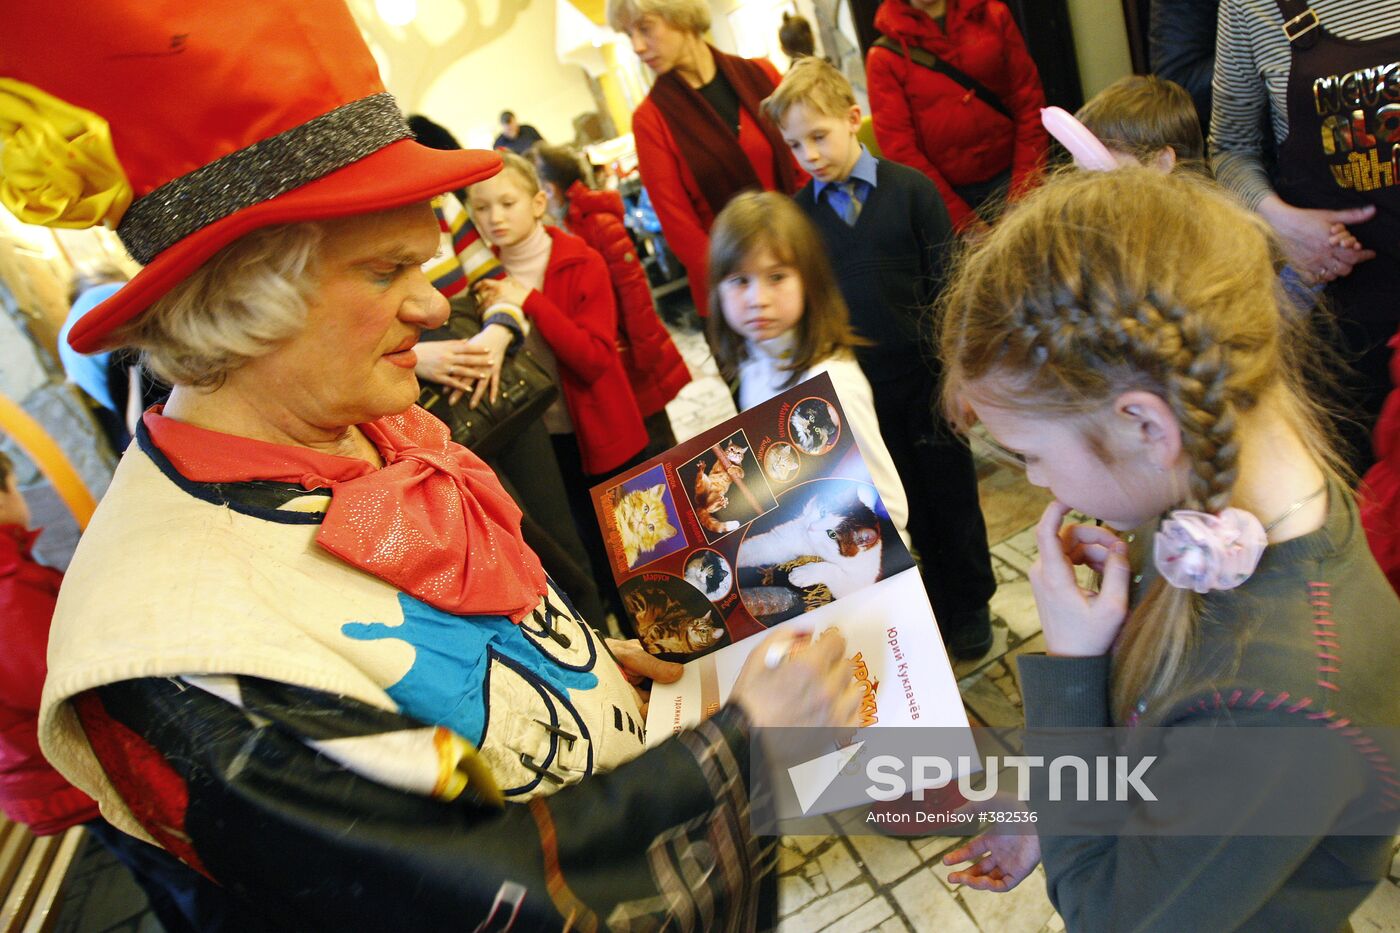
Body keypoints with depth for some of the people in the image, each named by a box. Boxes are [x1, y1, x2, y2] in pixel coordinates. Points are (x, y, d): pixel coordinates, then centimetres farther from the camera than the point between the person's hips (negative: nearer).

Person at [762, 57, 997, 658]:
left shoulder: (910, 188, -5)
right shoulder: (798, 214, -1)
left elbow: (946, 284, -3)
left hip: (924, 374, -1)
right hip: (858, 389, 1)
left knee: (951, 493, 12)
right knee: (912, 506, 15)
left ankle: (971, 607, 33)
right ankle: (941, 605, 34)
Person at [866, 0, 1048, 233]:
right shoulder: (885, 57, -3)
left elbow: (1029, 103, 1)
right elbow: (899, 148, -7)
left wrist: (1025, 190, -9)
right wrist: (962, 220, -11)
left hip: (1009, 179, 2)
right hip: (949, 194, -2)